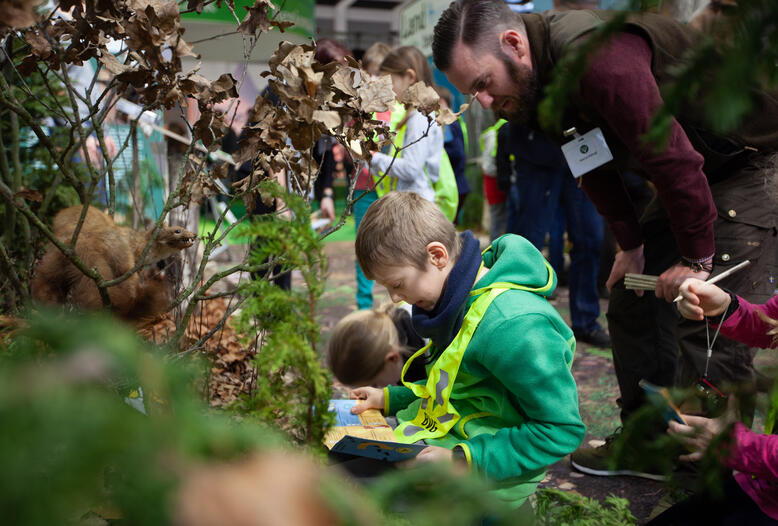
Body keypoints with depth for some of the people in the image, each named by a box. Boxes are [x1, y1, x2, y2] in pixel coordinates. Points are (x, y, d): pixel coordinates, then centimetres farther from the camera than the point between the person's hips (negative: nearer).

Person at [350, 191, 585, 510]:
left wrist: (462, 460, -27)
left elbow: (563, 430, -24)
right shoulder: (463, 297, 1)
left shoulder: (511, 326, -27)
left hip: (493, 472, -9)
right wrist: (391, 398, 7)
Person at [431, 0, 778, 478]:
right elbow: (598, 169, 9)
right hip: (689, 179, 9)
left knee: (710, 325, -14)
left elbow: (673, 157, -31)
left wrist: (696, 259, -21)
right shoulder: (539, 83, -1)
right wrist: (632, 245, 8)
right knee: (633, 305, 9)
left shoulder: (598, 58, -33)